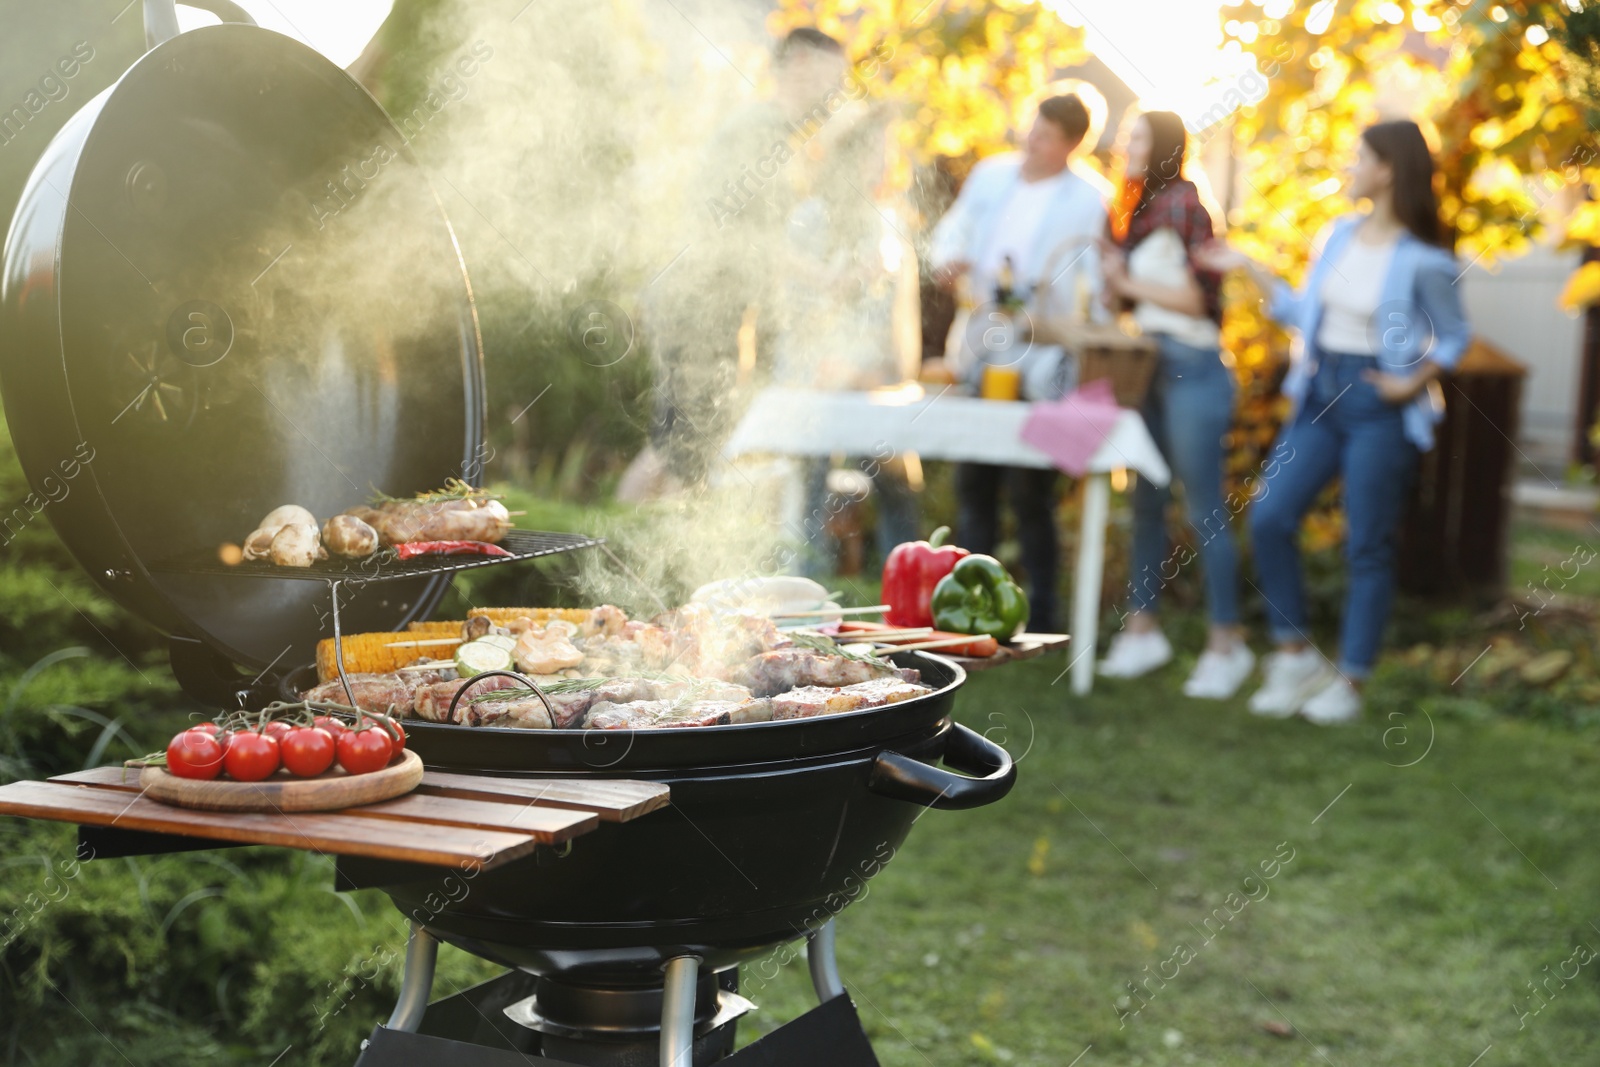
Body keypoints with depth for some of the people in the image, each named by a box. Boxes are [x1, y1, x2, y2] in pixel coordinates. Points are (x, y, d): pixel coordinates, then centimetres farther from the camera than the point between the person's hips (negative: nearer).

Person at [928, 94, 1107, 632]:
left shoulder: (1087, 201, -4)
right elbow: (955, 229, 19)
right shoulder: (991, 175, 9)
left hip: (1038, 366, -5)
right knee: (973, 484, 10)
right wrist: (949, 260, -3)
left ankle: (1039, 621, 7)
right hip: (980, 355, 5)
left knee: (1029, 493, -3)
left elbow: (1092, 286, -4)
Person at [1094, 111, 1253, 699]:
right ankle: (1142, 629, 20)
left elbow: (1200, 296, -15)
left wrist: (1132, 282, -9)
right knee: (1146, 502, 12)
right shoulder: (1135, 210, 15)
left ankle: (1227, 643, 2)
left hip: (1190, 366, -9)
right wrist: (1112, 282, 1)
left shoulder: (1182, 205, -10)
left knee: (1203, 509, -5)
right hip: (1147, 364, 9)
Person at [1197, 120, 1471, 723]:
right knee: (1269, 517, -2)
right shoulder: (1337, 237, 7)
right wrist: (1249, 268, 12)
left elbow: (1454, 337, -2)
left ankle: (1349, 684, 12)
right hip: (1320, 396, 6)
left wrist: (1414, 382, -16)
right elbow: (1302, 312, 15)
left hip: (1379, 408, -6)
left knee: (1367, 548, 1)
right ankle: (1295, 656, 13)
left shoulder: (1421, 261, -11)